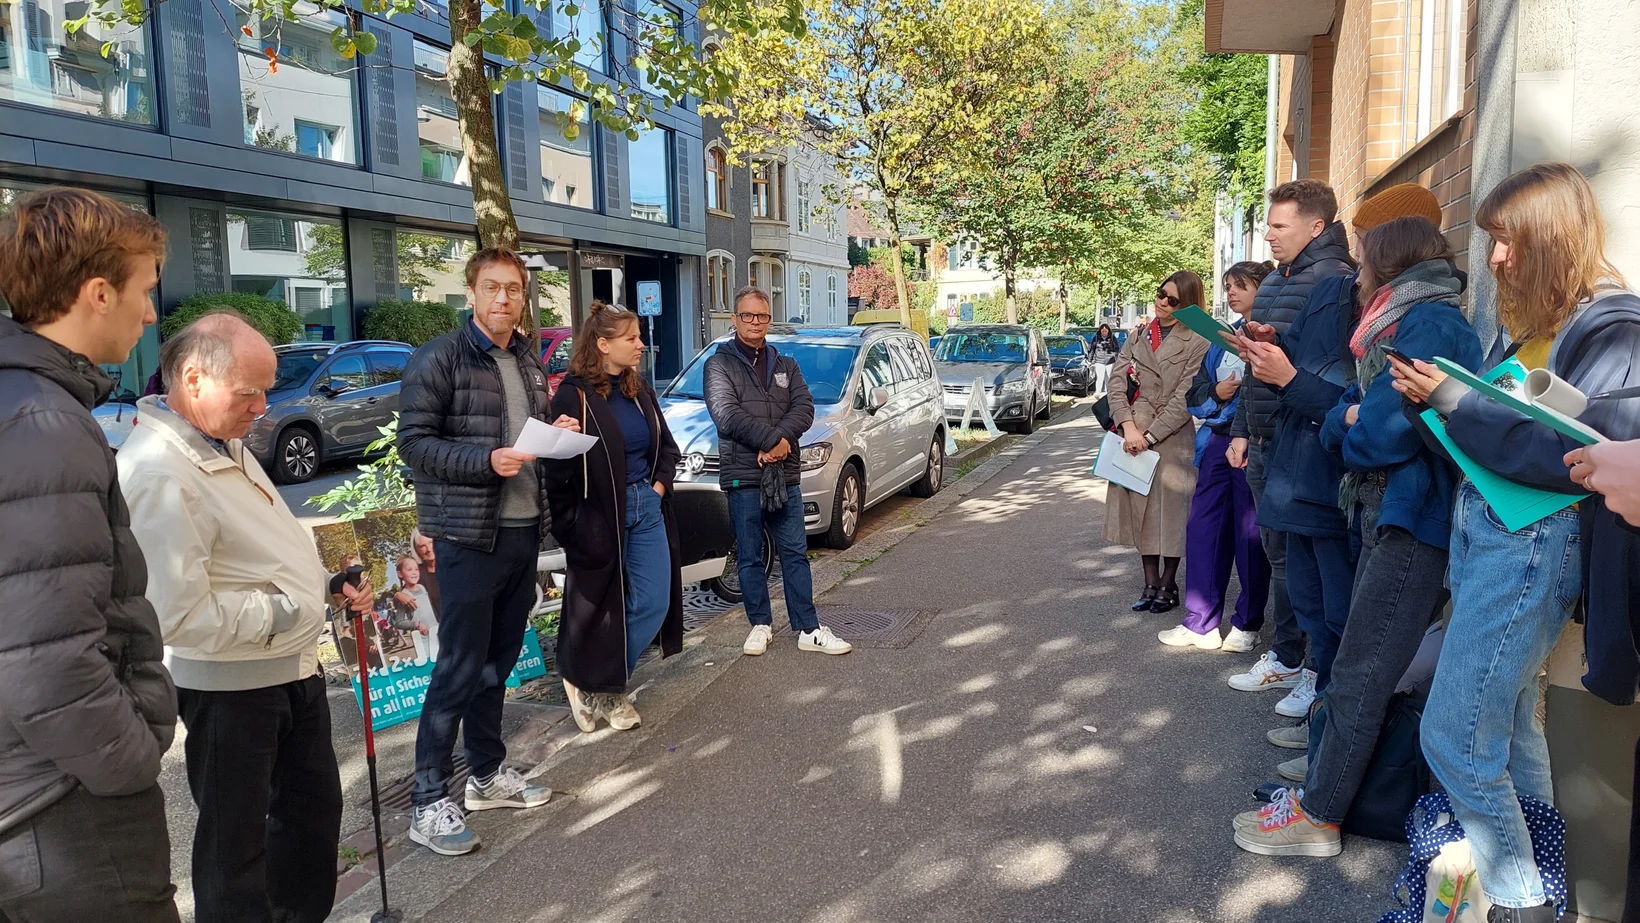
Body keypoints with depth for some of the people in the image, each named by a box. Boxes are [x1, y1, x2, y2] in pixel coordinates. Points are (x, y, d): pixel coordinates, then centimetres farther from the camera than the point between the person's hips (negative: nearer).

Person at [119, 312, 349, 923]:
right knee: (236, 837, 9)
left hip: (291, 664, 10)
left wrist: (327, 578, 8)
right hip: (230, 685, -9)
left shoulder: (225, 442, 5)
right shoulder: (158, 472, -26)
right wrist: (284, 611, -20)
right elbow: (179, 615, -28)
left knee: (315, 805, 22)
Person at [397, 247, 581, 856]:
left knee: (499, 661, 16)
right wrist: (486, 459, -24)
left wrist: (558, 434, 3)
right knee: (460, 668, -4)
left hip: (525, 530, 7)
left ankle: (487, 773, 30)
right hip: (469, 535, -7)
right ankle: (428, 803, 8)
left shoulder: (528, 361, 14)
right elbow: (413, 440, -13)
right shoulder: (439, 359, -8)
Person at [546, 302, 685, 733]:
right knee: (601, 609, 3)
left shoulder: (640, 390, 9)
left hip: (646, 508, 7)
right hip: (600, 517, -7)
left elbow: (667, 446, 18)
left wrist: (658, 487, 4)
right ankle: (590, 685, 27)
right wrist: (570, 527, -13)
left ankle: (607, 684, 22)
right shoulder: (574, 395, -13)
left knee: (655, 603, 4)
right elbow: (559, 465, -14)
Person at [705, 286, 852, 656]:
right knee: (750, 557, 7)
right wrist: (774, 438, -16)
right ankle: (760, 625, 20)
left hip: (786, 474, 3)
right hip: (743, 476, -3)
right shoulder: (720, 364, 1)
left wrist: (780, 439, -17)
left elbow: (804, 407, 1)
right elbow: (727, 414, -13)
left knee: (795, 553, 5)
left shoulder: (785, 365, 14)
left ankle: (808, 629, 9)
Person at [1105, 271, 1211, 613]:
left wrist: (1150, 437, -13)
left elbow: (1184, 399, -11)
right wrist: (1128, 426, -11)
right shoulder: (1138, 337, 10)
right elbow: (1117, 381, 2)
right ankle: (1151, 583, 17)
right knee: (1141, 506, 7)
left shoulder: (1196, 343, -5)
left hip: (1173, 436, -4)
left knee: (1171, 507, 3)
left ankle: (1168, 584, 17)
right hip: (1134, 433, 5)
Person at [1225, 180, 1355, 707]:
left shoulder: (1333, 278, -13)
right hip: (1264, 442, 9)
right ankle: (1286, 659, 30)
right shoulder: (1273, 282, 17)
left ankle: (1321, 672, 13)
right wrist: (1242, 430, 19)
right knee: (1279, 553, 17)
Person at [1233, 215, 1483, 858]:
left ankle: (1318, 817, 6)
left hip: (1414, 522, -10)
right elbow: (1338, 425, 11)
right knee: (1362, 667, 15)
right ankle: (1327, 778, 25)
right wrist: (1352, 420, -9)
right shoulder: (1397, 326, 16)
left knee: (1359, 674, -3)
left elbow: (1387, 432, -21)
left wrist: (1355, 432, -2)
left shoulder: (1430, 324, -15)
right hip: (1385, 513, 10)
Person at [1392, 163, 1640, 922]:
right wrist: (1437, 397, -1)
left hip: (1531, 546, -9)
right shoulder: (1537, 321, 16)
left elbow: (1577, 456, -21)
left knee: (1454, 736, -6)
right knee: (1509, 722, 16)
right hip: (1479, 531, 9)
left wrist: (1455, 402, -18)